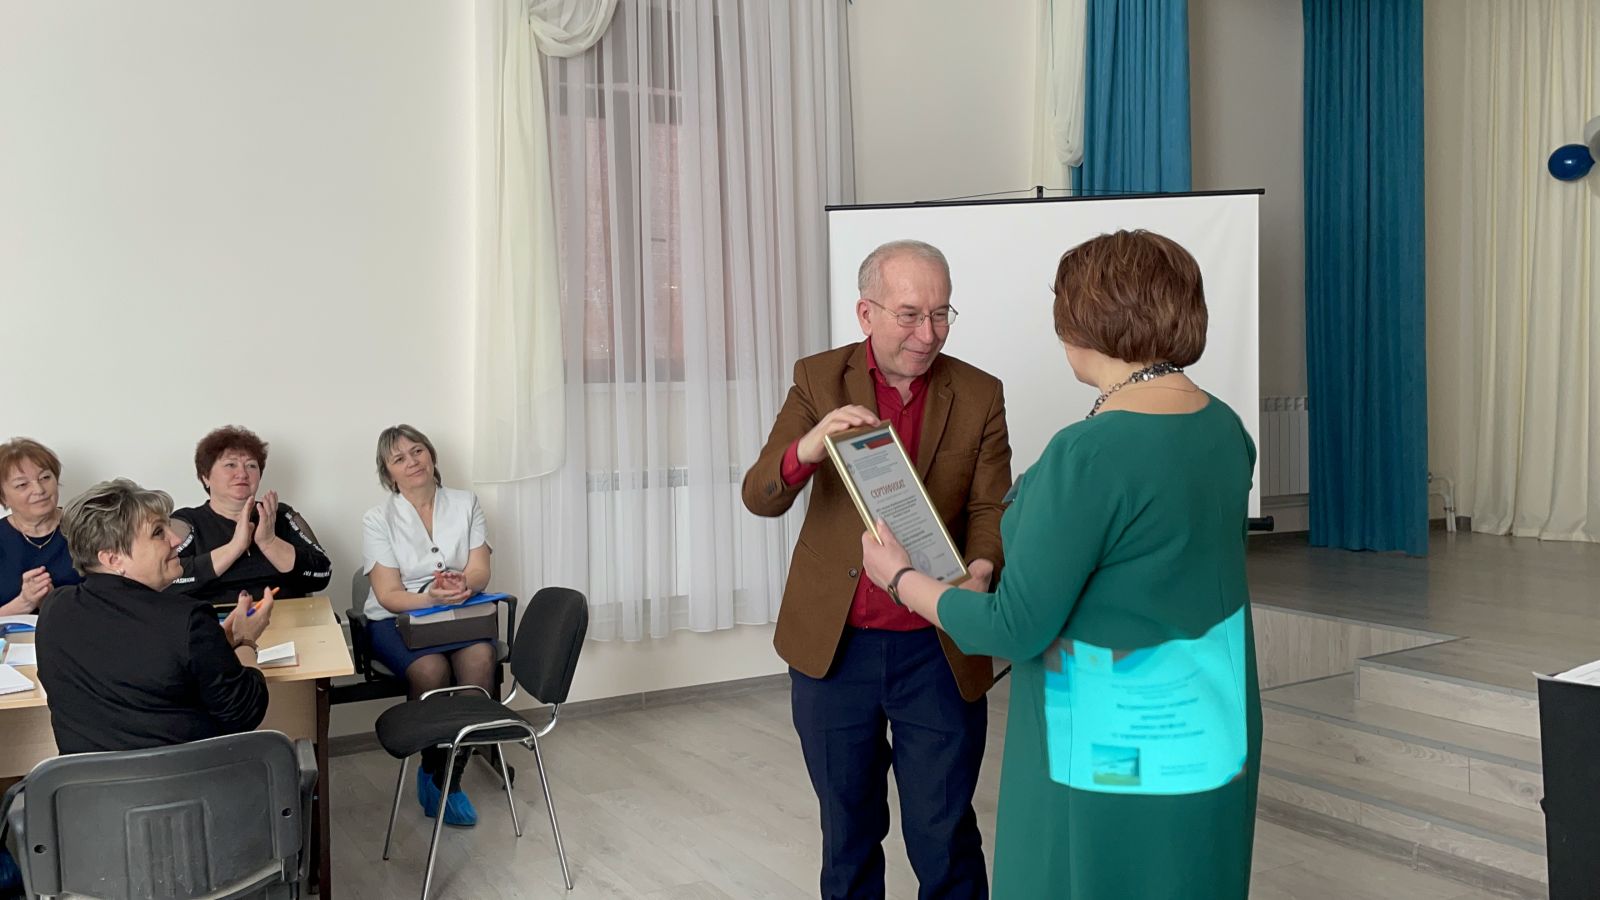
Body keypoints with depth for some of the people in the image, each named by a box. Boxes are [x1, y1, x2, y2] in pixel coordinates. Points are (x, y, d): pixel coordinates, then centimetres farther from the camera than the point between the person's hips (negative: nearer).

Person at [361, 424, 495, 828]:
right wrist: (432, 597, -29)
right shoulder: (378, 519, -1)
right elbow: (389, 594, -8)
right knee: (432, 669, -34)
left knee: (480, 657, -31)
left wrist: (462, 583, -26)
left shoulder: (466, 504, 7)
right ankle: (434, 772, -10)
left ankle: (447, 778, -17)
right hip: (397, 618, -2)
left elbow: (481, 571, -1)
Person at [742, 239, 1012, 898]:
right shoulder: (819, 380, -4)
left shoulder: (979, 396, -2)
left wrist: (980, 567, -28)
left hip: (938, 652, 0)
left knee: (943, 836, 8)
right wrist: (807, 448, -33)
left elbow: (991, 508, -5)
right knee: (847, 831, 18)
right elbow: (760, 497, -11)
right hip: (833, 646, 1)